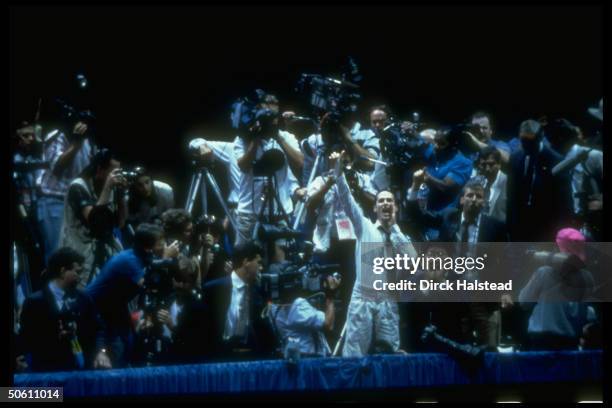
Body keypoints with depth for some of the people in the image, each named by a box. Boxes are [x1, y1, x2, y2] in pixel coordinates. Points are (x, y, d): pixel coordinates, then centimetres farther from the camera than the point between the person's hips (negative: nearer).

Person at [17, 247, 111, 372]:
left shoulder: (83, 299, 12)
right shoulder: (35, 302, -4)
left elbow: (97, 329, 12)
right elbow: (25, 341, -7)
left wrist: (101, 352, -8)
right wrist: (55, 337, -20)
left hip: (82, 370, 5)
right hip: (48, 372, -5)